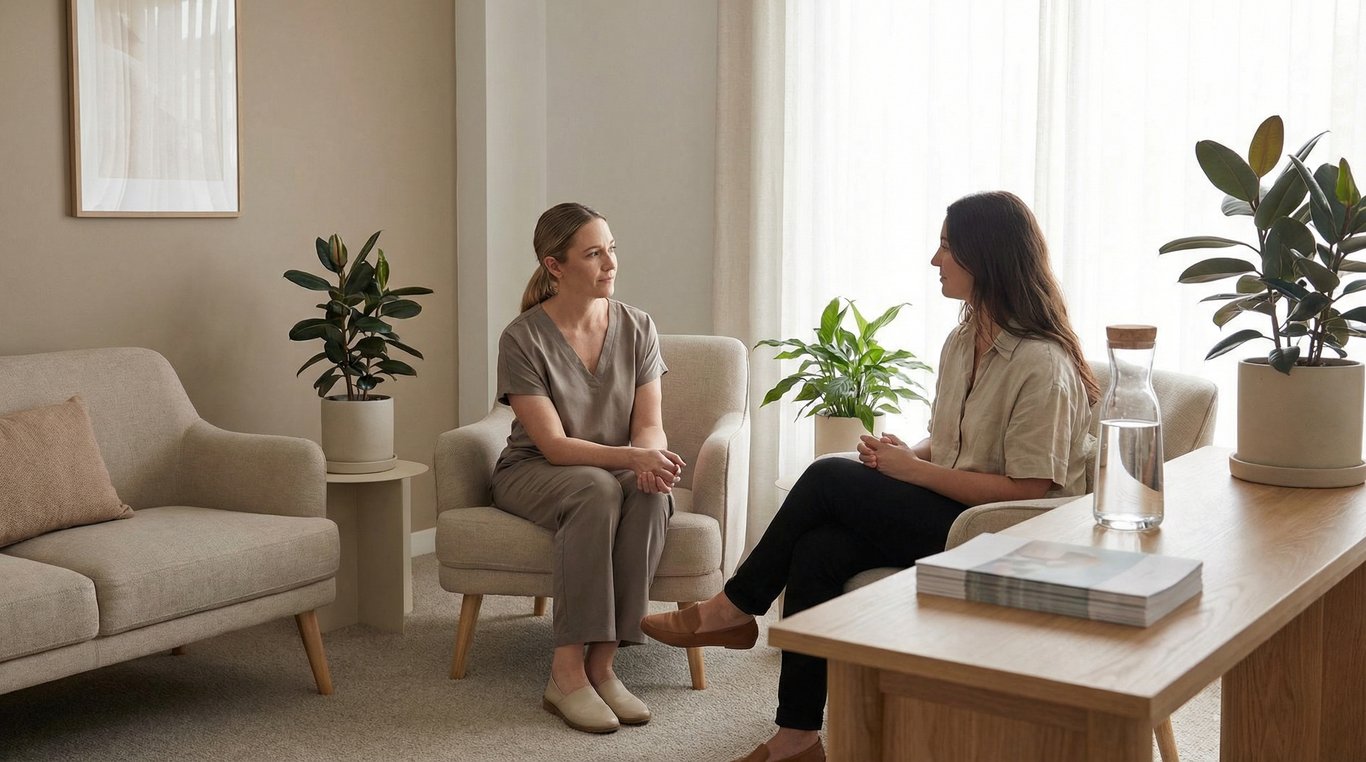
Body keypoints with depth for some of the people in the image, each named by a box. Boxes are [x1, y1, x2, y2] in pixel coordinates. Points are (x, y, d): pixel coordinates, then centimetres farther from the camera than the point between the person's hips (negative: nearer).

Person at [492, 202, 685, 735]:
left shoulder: (636, 328, -2)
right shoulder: (524, 337, -14)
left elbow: (650, 426, -4)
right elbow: (554, 445, -19)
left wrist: (650, 459, -29)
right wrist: (631, 455, -33)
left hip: (619, 471, 3)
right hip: (533, 474, -3)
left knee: (651, 492, -32)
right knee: (597, 489, -36)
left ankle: (601, 665, -27)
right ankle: (567, 672, -33)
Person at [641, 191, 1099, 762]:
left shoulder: (1042, 364, -16)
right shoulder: (963, 341, 12)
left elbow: (1031, 489, -19)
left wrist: (915, 469, -16)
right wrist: (904, 453, -1)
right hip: (944, 514, 8)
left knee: (829, 477, -19)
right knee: (819, 548, -20)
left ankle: (734, 608, -1)